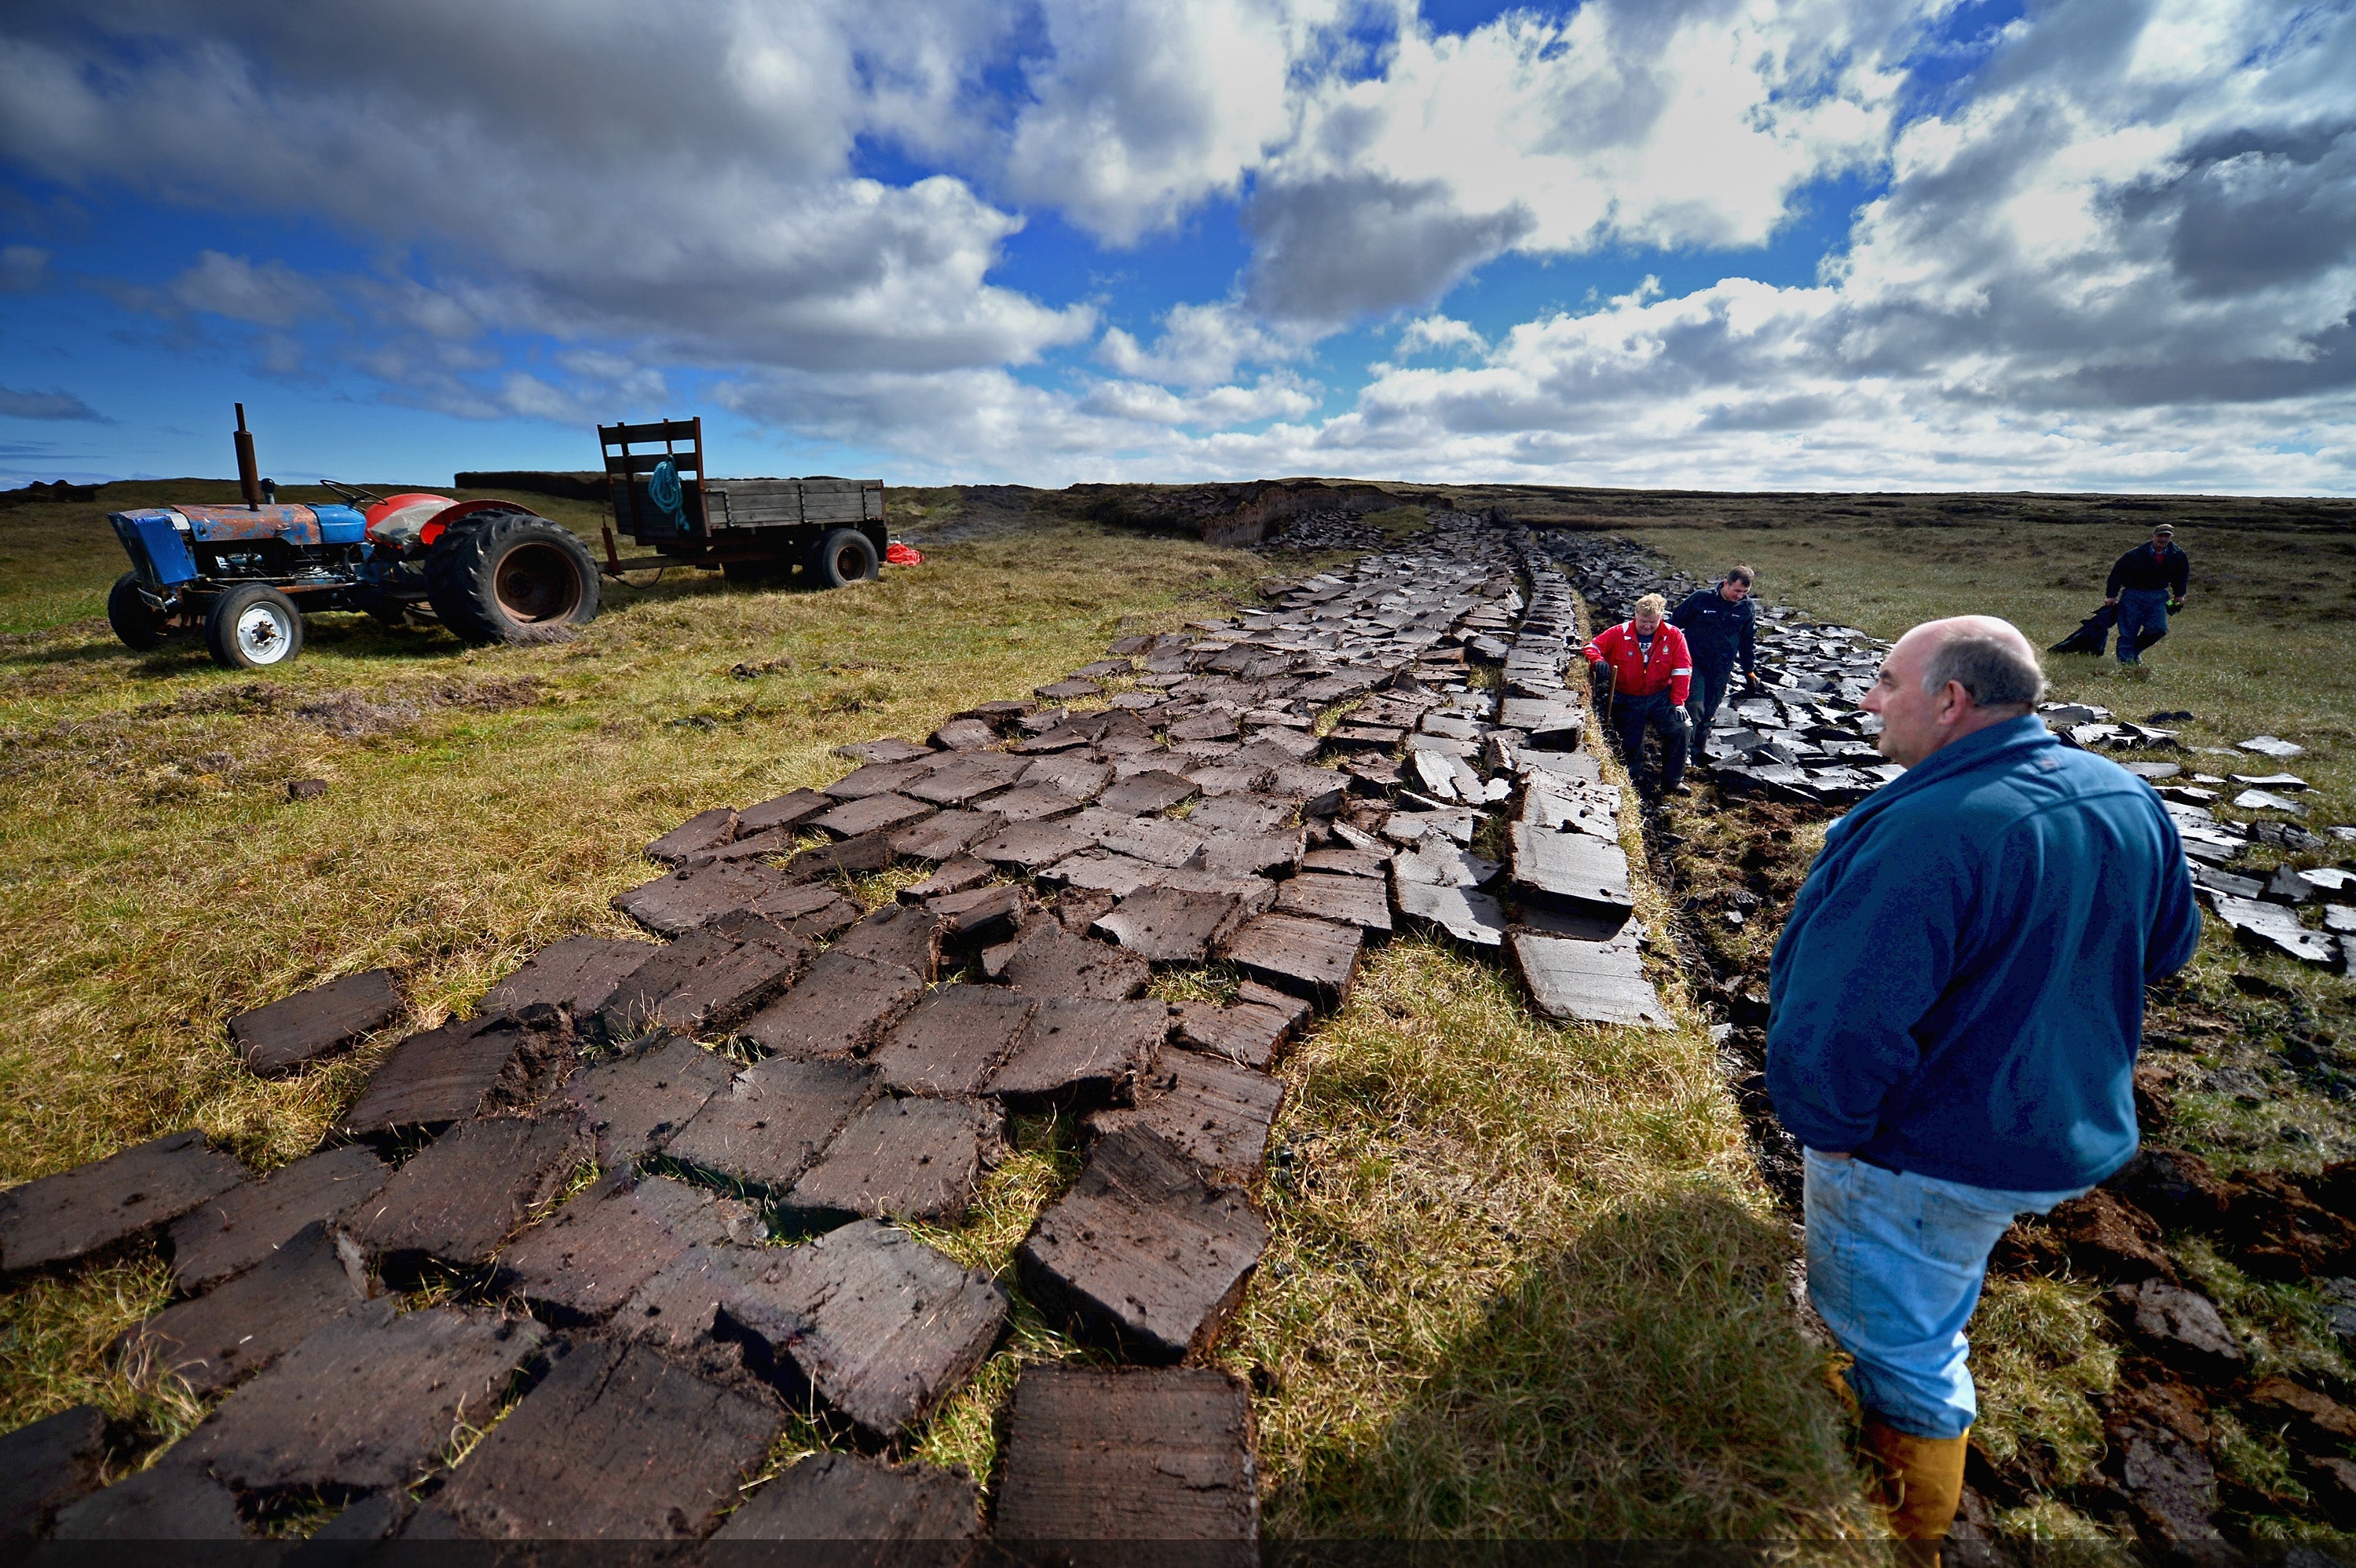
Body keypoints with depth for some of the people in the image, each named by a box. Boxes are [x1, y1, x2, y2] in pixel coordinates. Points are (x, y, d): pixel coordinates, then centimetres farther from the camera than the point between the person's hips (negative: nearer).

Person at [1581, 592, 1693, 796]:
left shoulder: (1674, 636, -7)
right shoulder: (1619, 633, -8)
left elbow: (1682, 670, -6)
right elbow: (1593, 646, -3)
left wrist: (1678, 702, -11)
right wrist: (1598, 660, -27)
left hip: (1661, 697, 0)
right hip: (1627, 701, 0)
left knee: (1678, 730, -17)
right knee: (1630, 743, 2)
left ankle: (1673, 780, -1)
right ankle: (1636, 781, 25)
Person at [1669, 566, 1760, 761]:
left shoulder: (1748, 607, 1)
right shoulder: (1700, 598, -9)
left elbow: (1749, 640, 14)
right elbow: (1675, 623, 0)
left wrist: (1750, 669, 15)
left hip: (1722, 670, 3)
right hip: (1694, 663, -3)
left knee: (1710, 712, 11)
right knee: (1695, 708, -15)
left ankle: (1700, 748, 27)